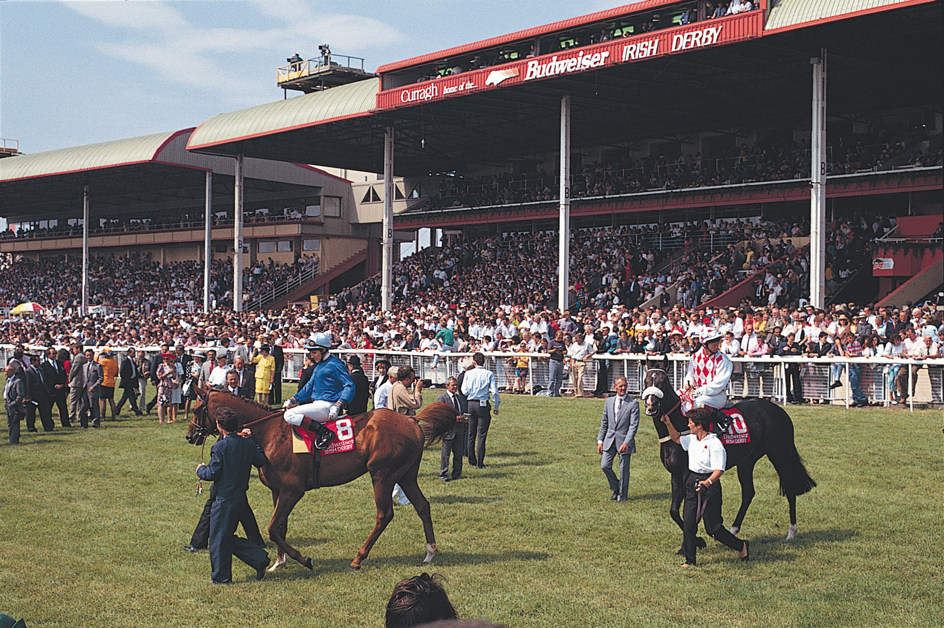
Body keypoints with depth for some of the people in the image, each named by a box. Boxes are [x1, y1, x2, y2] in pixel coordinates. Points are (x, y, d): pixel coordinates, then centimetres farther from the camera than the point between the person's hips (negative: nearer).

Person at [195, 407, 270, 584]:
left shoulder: (220, 447, -17)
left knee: (219, 538, 6)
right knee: (228, 537, 19)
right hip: (241, 499, 8)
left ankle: (221, 576, 15)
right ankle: (259, 558, 11)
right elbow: (262, 461, 11)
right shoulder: (248, 443, 2)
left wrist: (200, 470, 4)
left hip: (224, 500, -8)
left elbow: (212, 473, -18)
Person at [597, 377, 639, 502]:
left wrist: (626, 443, -20)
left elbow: (634, 425, -11)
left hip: (624, 440, -4)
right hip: (610, 440, 4)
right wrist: (600, 441, 7)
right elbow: (604, 422, 13)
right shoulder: (608, 402, 7)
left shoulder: (633, 403, -7)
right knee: (605, 466, -2)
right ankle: (615, 488, 22)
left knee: (624, 469, 3)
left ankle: (622, 495, 20)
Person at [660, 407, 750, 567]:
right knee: (688, 525, 3)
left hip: (710, 486, -7)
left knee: (713, 527, -1)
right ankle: (690, 560, 12)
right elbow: (677, 438, 26)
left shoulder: (714, 443, -16)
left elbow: (719, 470, -20)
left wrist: (708, 482, -35)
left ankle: (741, 546, 21)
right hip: (692, 482, 7)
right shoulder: (692, 439, 7)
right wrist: (668, 423, 12)